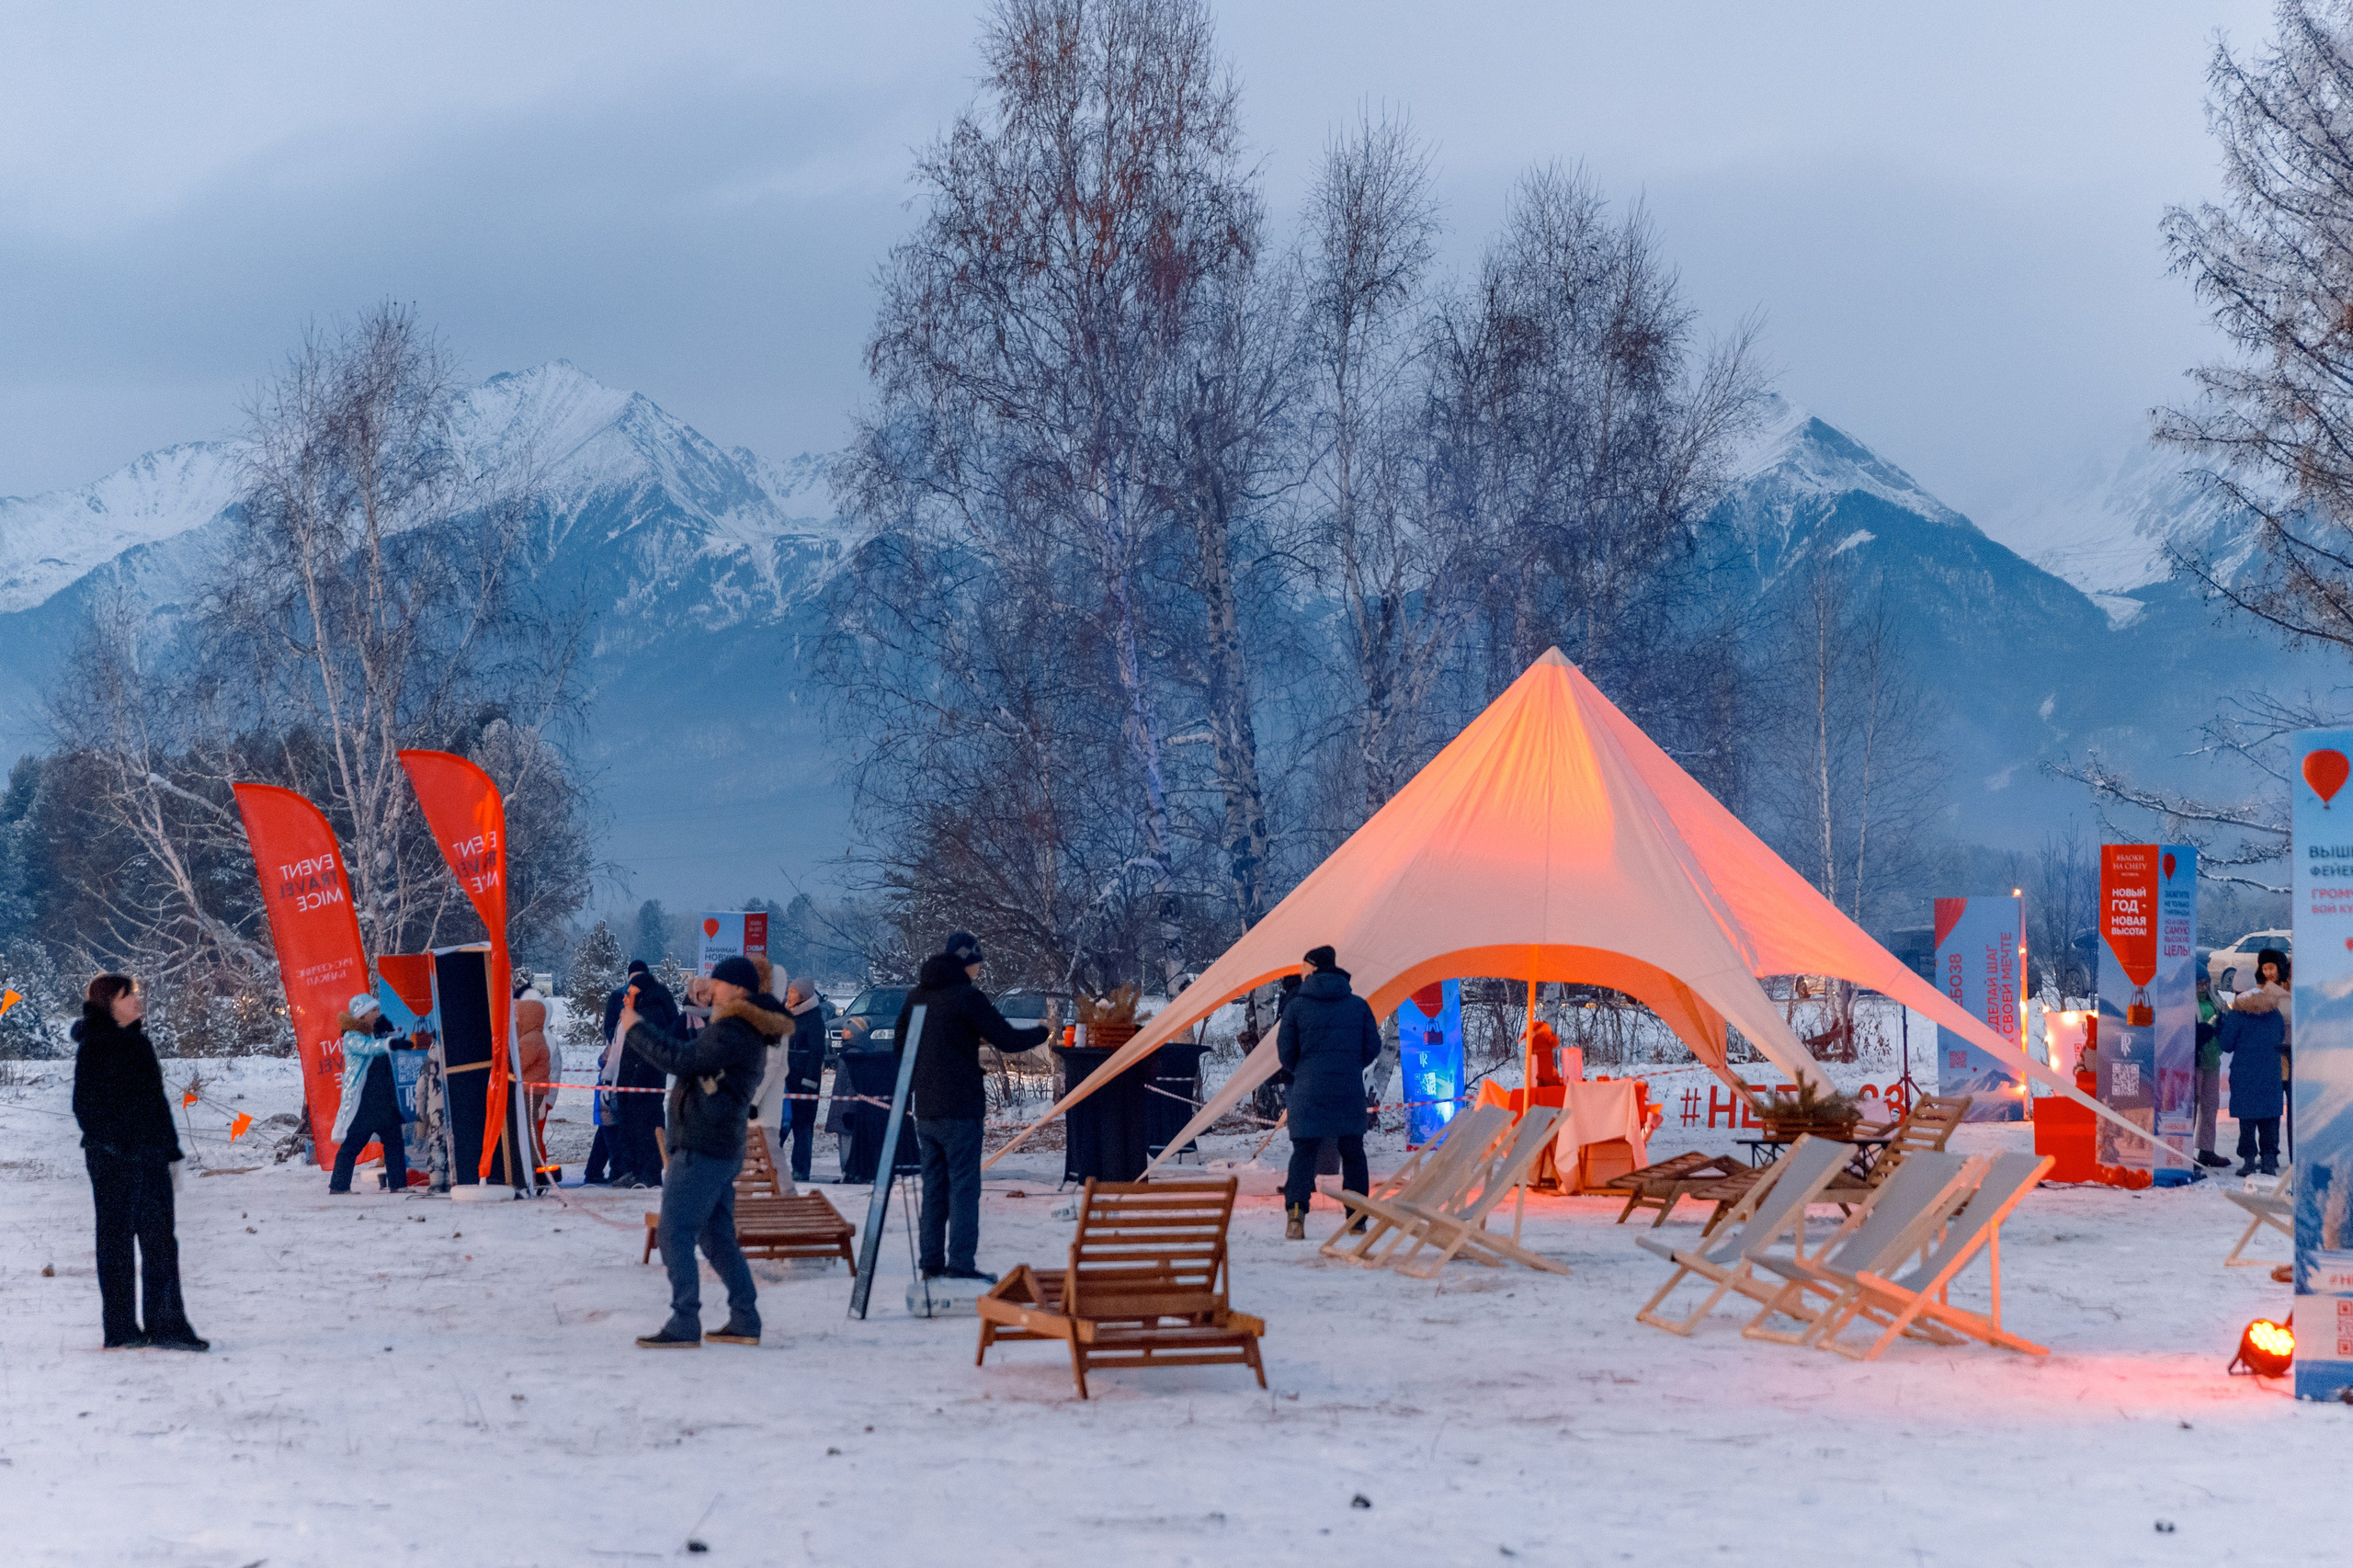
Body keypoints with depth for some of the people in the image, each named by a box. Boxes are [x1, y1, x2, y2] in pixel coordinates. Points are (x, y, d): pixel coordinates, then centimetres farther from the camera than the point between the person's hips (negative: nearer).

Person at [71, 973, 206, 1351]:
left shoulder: (137, 1040, 16)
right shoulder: (94, 1046, -6)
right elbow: (86, 1104, -11)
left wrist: (169, 1148, 15)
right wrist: (107, 1143, -19)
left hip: (149, 1155, 7)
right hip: (114, 1159, -7)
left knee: (160, 1238, 4)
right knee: (117, 1238, -1)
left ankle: (166, 1325, 6)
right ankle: (120, 1330, 5)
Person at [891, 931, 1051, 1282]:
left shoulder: (916, 996, 10)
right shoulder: (966, 996, -11)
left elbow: (899, 1047, 18)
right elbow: (1008, 1040, -11)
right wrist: (1046, 1028, 7)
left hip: (924, 1109, 7)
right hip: (960, 1107, -7)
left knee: (933, 1186, 13)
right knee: (963, 1185, -4)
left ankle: (931, 1263, 14)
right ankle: (961, 1264, -7)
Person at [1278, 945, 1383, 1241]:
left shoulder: (1297, 1006, -2)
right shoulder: (1359, 1005, 4)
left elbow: (1285, 1050, 1)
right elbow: (1373, 1046, 6)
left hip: (1309, 1091, -2)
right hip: (1350, 1091, 2)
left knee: (1304, 1151, 0)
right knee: (1352, 1152, 12)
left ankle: (1296, 1212, -18)